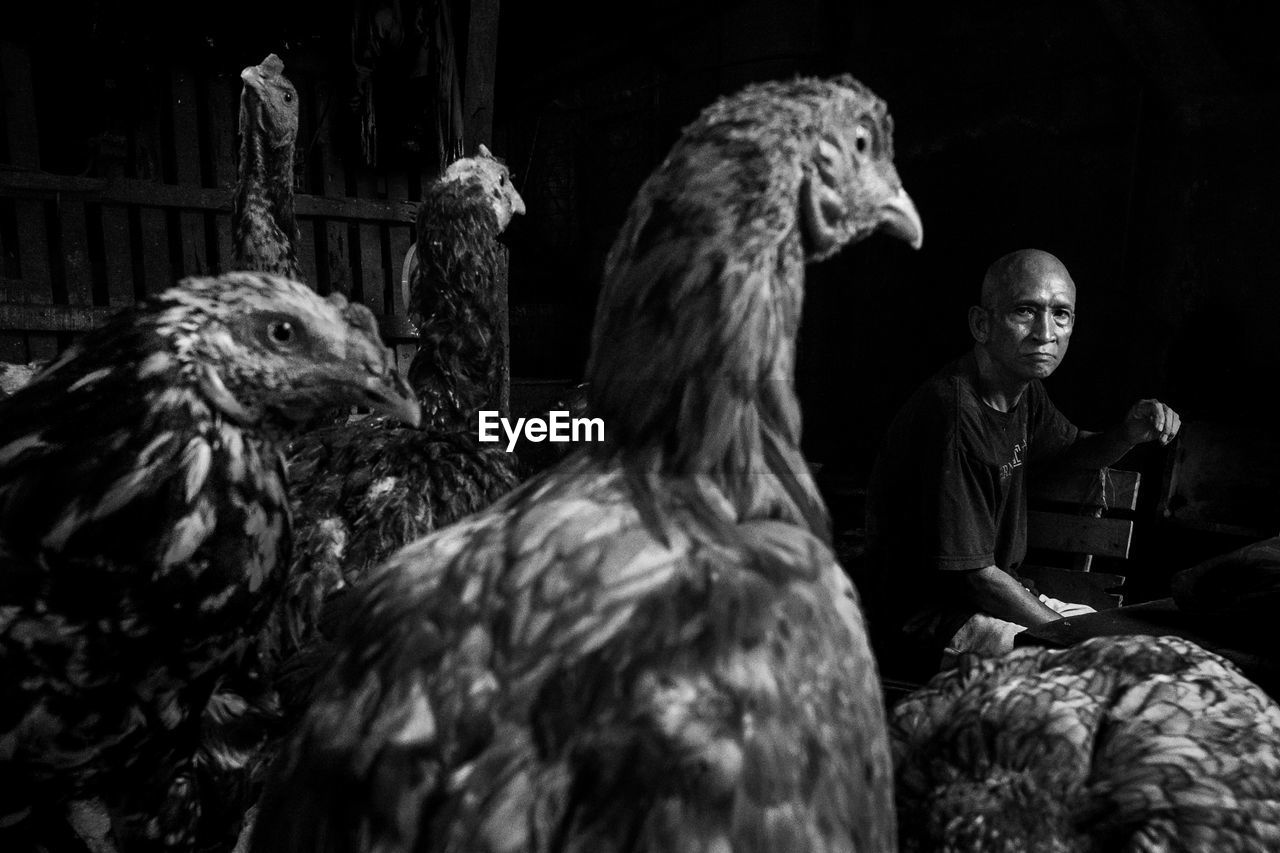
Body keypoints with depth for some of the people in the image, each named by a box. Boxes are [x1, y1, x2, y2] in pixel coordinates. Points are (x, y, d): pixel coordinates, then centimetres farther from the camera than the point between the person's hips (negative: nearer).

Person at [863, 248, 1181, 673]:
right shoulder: (952, 414, -30)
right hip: (926, 617, -9)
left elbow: (1078, 451, 22)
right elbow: (973, 575, -26)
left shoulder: (1024, 389, 0)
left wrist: (1130, 432, -1)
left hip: (997, 590, 10)